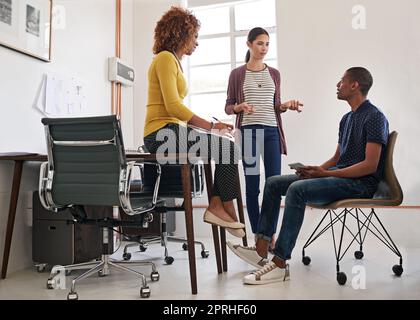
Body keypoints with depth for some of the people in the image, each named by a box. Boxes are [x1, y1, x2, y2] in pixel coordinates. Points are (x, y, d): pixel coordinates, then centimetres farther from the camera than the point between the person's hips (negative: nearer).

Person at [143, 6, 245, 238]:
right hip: (163, 134, -9)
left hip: (169, 133, 9)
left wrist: (208, 125, 11)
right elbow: (172, 106, -19)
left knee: (228, 149, 3)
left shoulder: (172, 60, 23)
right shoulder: (165, 58, -7)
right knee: (228, 148, -15)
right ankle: (225, 208, -5)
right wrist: (210, 125, -16)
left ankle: (216, 206, -2)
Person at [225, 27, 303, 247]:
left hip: (272, 131, 3)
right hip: (248, 131, -3)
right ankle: (257, 236, 10)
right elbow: (228, 107, 6)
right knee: (252, 186, 0)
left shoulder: (274, 74, 15)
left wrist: (287, 105, -2)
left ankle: (271, 235, 8)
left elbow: (275, 106, 18)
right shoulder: (237, 74, 6)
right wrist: (240, 107, -15)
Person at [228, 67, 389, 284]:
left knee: (297, 189, -33)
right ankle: (261, 250, -8)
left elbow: (370, 165, -17)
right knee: (274, 183, -2)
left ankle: (279, 264, -29)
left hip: (360, 183, -9)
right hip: (339, 176, 9)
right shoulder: (347, 118, 19)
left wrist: (325, 173, -19)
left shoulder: (374, 117, -9)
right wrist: (316, 170, 0)